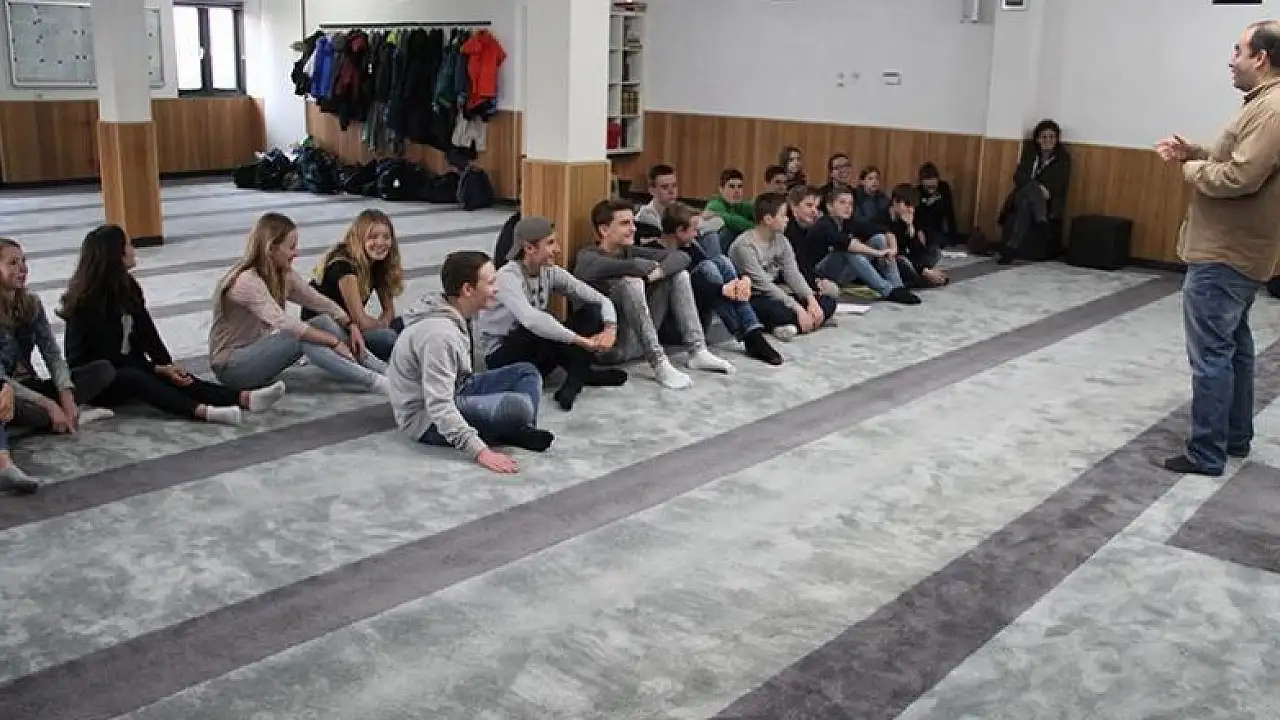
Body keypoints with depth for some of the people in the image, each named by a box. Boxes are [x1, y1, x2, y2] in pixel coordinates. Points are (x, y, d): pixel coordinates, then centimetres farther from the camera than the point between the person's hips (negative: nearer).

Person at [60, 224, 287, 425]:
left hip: (128, 365, 7)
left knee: (175, 377, -21)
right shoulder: (89, 300, -16)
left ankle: (244, 398, -43)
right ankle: (201, 411, -61)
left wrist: (168, 366, -17)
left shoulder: (127, 286, 6)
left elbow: (148, 333, -2)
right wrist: (159, 369, -22)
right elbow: (109, 354, -18)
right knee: (134, 377, -37)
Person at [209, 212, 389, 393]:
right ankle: (375, 382, -34)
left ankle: (387, 371, -20)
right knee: (301, 338, -31)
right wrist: (333, 341, -32)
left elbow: (321, 302, 0)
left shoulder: (284, 275, 0)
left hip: (259, 350, 8)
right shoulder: (247, 281, -25)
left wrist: (351, 325, -16)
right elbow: (284, 323, -34)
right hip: (231, 365, -8)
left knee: (323, 321, -12)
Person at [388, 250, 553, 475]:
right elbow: (438, 407, -32)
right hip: (428, 420, -10)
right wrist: (480, 452, -36)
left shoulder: (455, 315, 4)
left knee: (527, 372, 7)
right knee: (518, 406, -29)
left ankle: (520, 433, -12)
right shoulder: (439, 333, -27)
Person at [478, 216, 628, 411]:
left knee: (592, 311, -10)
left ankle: (575, 380, -18)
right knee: (540, 328, -37)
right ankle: (583, 373, -14)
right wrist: (581, 340, -42)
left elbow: (600, 300, -4)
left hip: (537, 354, 7)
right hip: (500, 356, -6)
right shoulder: (508, 277, -23)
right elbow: (531, 320, -41)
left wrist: (610, 328, -25)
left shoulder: (551, 272, -2)